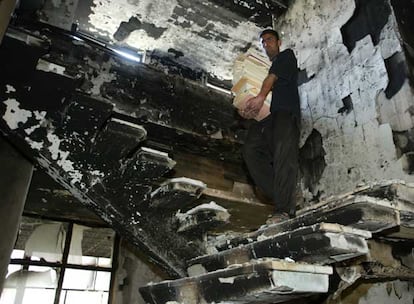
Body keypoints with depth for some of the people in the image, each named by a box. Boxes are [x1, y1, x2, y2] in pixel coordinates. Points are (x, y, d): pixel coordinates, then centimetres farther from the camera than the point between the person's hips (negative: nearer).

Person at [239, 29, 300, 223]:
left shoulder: (287, 56, 22)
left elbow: (274, 76, 0)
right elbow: (247, 90, 26)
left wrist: (261, 97, -18)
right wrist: (244, 109, 3)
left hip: (286, 112, -5)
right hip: (265, 116, 5)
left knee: (284, 151, -29)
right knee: (250, 149, -22)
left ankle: (283, 209, -35)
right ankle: (285, 202, -25)